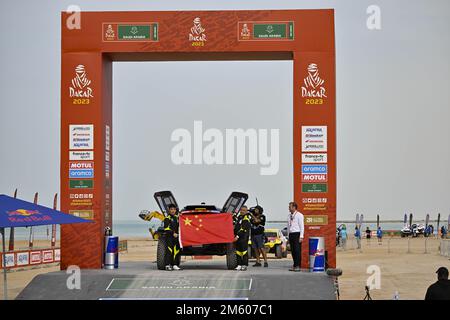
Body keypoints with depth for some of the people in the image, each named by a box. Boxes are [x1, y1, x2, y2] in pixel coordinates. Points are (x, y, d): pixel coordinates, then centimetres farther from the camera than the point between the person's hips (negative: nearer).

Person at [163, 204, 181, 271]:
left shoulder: (176, 217, 14)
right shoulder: (167, 218, -3)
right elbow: (166, 229, -9)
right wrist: (173, 233, -15)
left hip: (176, 236, 6)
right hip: (169, 236, -6)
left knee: (176, 251, 0)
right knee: (170, 251, -12)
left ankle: (175, 265, 2)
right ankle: (168, 265, -11)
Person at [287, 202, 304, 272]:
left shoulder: (299, 215, -5)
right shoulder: (289, 216, 14)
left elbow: (302, 226, -8)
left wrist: (301, 236, -14)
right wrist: (288, 236, 15)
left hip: (297, 234, -6)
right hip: (291, 234, 6)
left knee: (297, 250, -9)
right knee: (293, 251, 6)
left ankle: (297, 266, -7)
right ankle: (294, 265, 10)